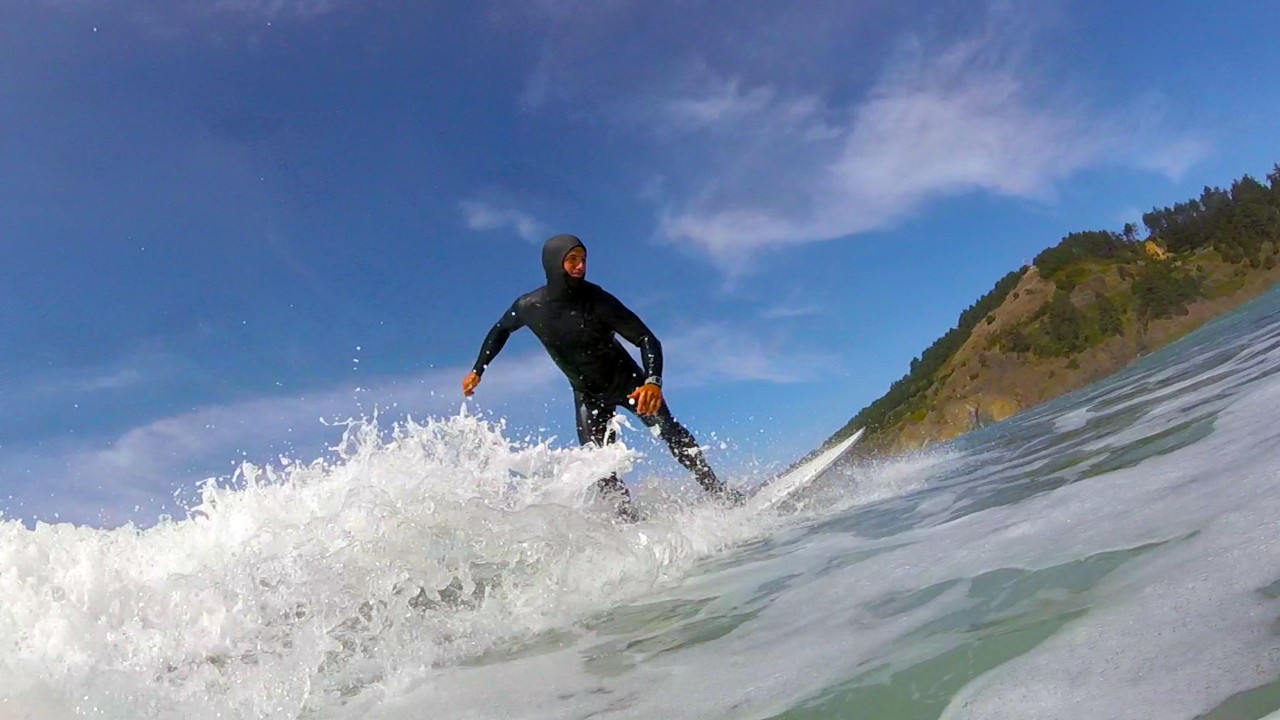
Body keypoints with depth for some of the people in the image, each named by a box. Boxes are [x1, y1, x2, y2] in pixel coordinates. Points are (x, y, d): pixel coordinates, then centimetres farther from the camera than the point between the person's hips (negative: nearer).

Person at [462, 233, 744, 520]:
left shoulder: (596, 300, -22)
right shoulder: (529, 306, -14)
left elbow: (646, 339, -24)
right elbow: (500, 331, 10)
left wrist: (653, 381, -40)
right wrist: (477, 370, 12)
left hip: (627, 382, -2)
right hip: (587, 394, 2)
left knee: (670, 431, -15)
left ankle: (717, 491, -5)